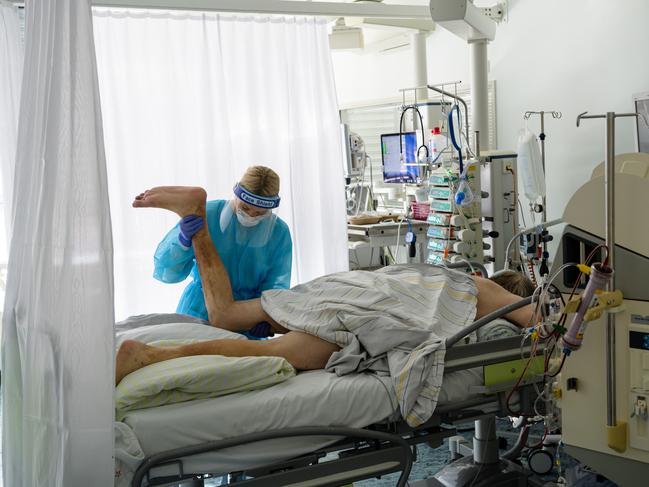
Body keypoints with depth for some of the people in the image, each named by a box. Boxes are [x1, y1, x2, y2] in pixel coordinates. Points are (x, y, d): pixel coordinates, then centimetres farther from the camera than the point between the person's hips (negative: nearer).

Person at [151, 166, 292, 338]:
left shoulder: (279, 232, -3)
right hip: (199, 312, -2)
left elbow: (277, 285, -2)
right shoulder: (208, 214, -9)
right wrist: (184, 238, -30)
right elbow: (166, 270, -8)